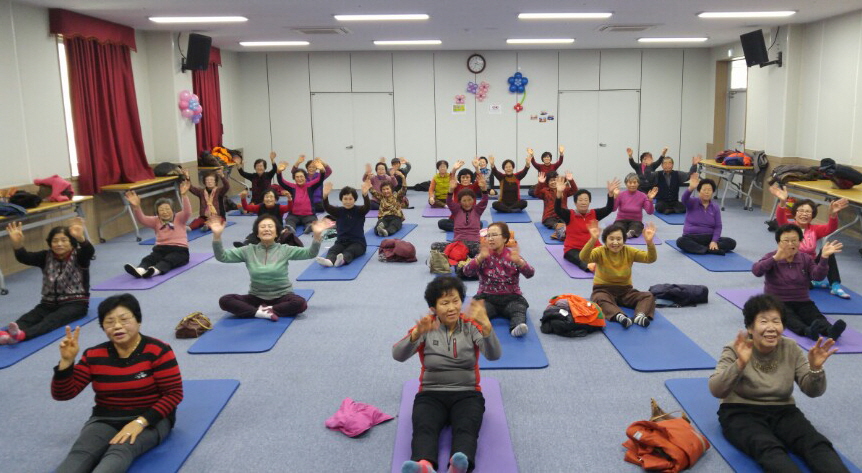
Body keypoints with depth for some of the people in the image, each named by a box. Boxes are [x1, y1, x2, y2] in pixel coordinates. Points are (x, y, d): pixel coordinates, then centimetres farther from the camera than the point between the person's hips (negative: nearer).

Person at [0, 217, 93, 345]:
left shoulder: (78, 256, -4)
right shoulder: (46, 257, 7)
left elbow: (90, 251, -28)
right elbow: (24, 257, -9)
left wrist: (80, 238, -49)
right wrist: (17, 244, -31)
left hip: (75, 303, -5)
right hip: (49, 302, 5)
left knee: (53, 319, -34)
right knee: (27, 318, -24)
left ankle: (21, 335, -60)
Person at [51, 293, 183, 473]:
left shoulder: (157, 350, -9)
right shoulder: (93, 356, 2)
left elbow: (174, 393, -11)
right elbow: (62, 394, 4)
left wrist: (140, 422, -22)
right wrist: (66, 361, -13)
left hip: (149, 419, -3)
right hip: (105, 419, 4)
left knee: (120, 451, -36)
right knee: (80, 454, -29)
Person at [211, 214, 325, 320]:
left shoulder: (284, 250, -5)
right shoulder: (248, 251, 0)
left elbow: (310, 253, -14)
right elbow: (222, 256, -5)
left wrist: (317, 235, -32)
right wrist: (217, 235, -21)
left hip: (282, 296, -2)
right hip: (256, 297, 2)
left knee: (300, 303, -34)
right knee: (224, 301, -19)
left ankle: (262, 309, -20)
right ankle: (261, 313, -26)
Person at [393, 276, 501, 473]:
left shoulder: (471, 325, 1)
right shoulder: (426, 328, 1)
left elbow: (494, 355, -14)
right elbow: (398, 355, -13)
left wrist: (486, 326, -34)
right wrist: (417, 334, -34)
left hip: (467, 394, 0)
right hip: (431, 394, 0)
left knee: (466, 429, -33)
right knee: (424, 429, -32)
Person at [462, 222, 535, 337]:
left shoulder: (512, 255, 4)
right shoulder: (484, 256, 5)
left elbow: (530, 274, -9)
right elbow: (467, 272, -10)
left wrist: (518, 261, -29)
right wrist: (480, 258, -27)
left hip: (511, 297, 0)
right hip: (487, 297, 0)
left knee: (519, 309, -30)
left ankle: (518, 326, -55)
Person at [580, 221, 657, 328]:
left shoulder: (629, 252, -3)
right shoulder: (600, 252, -11)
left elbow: (651, 258, -15)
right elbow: (584, 258, -32)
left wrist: (649, 242, -36)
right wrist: (593, 240, -49)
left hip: (625, 290, 4)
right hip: (603, 289, -3)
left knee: (649, 296, -17)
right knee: (600, 299, -37)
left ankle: (640, 315, -42)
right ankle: (619, 316, -57)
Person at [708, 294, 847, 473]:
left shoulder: (791, 349, 1)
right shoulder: (736, 350, -11)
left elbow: (813, 391, 0)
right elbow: (716, 391, -22)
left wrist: (815, 368, -21)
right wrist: (740, 364, -37)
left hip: (782, 411, 5)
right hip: (741, 413, -4)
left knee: (816, 443, -26)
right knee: (769, 449, -35)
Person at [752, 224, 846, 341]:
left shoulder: (806, 258, 9)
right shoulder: (771, 258, -2)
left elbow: (817, 276, -8)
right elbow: (756, 271, -22)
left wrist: (824, 258, -25)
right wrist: (775, 259, -37)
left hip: (802, 302, 4)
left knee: (816, 316, -28)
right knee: (790, 318, -35)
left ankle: (830, 330, -54)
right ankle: (808, 331, -61)